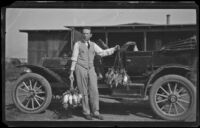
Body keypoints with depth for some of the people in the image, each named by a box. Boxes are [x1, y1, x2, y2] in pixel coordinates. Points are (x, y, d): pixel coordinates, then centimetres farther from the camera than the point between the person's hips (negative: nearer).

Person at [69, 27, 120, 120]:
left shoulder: (93, 45, 12)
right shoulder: (78, 44, 1)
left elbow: (102, 53, 5)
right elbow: (74, 59, 0)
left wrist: (114, 49, -4)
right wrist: (71, 72, -3)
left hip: (91, 69, 4)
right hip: (81, 69, -3)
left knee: (94, 91, -2)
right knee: (84, 92, 0)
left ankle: (95, 112, 5)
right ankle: (86, 113, 11)